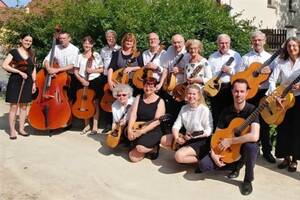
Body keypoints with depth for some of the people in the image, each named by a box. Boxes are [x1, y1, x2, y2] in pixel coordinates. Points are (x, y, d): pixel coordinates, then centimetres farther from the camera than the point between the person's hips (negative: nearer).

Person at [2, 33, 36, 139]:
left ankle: (21, 129, 18)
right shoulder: (14, 52, -3)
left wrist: (34, 83, 7)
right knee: (14, 106, -3)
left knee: (24, 106, 9)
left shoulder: (31, 55, 11)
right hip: (15, 81, -4)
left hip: (27, 82, 5)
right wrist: (19, 72, -17)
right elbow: (4, 65, -12)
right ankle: (12, 130, 3)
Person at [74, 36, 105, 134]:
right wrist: (81, 80, -10)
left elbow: (101, 70, 1)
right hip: (83, 82, 2)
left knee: (95, 103, 2)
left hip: (95, 81, -2)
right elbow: (75, 71, 4)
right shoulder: (80, 56, 3)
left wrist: (93, 70, -15)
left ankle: (95, 126, 9)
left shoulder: (96, 55, -1)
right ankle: (87, 125, 21)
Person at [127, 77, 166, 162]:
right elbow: (133, 114, -3)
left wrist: (142, 131, -23)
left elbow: (157, 121, -15)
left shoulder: (160, 101, -6)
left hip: (153, 131, -3)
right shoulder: (139, 97, 6)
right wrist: (130, 129, -19)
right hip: (137, 128, 3)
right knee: (133, 157, -12)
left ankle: (153, 147, 4)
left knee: (140, 147, -30)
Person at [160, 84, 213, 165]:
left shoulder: (204, 110, -16)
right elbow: (176, 126, -1)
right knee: (164, 140, 1)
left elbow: (209, 131, -16)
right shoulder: (184, 108, 3)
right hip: (187, 138, 8)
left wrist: (194, 136, -27)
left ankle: (200, 157, -5)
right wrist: (177, 138, -21)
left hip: (201, 141, -7)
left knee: (179, 156, -27)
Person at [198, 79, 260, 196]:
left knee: (251, 146, -40)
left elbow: (254, 136, -35)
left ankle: (248, 181, -12)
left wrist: (229, 141, -28)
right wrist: (213, 154, -16)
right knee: (203, 165, -14)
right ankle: (236, 165, 12)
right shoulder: (226, 111, -5)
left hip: (244, 148, -4)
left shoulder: (252, 110, -20)